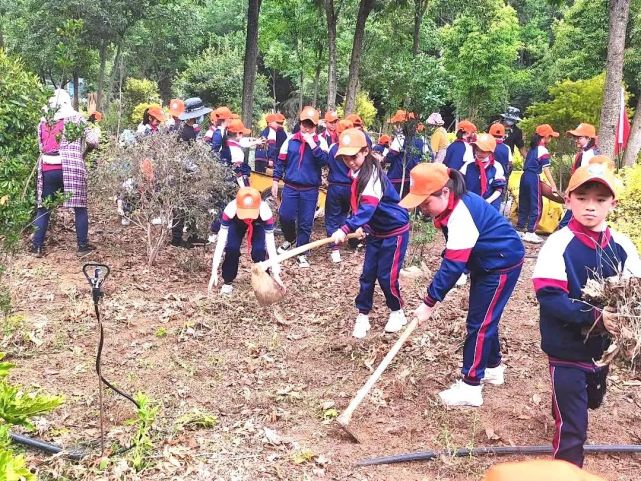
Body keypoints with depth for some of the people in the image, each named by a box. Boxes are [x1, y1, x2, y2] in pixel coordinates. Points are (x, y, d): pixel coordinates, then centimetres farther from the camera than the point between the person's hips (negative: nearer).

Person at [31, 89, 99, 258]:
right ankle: (83, 246, 7)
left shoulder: (43, 122, 13)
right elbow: (93, 141, 1)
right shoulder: (75, 118, 2)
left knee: (43, 208, 12)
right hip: (71, 169, -3)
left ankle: (37, 247, 13)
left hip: (47, 170, 4)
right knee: (80, 207, 6)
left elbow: (41, 146, 15)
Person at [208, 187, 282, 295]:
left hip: (258, 224, 0)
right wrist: (214, 271, -36)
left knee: (259, 251, -22)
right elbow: (221, 241, -35)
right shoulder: (230, 210, -41)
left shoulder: (265, 211, -41)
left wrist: (275, 273, -33)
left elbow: (270, 244, -33)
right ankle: (227, 282, 1)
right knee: (231, 249, -21)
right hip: (236, 223, 1)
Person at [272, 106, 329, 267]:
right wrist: (275, 181, 4)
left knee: (305, 222, 2)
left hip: (310, 190, -1)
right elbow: (281, 161, 7)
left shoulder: (320, 141, -2)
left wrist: (313, 144, -23)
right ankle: (290, 239, 31)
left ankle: (301, 253, 14)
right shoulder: (291, 139, 2)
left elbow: (324, 160, -17)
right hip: (290, 187, 1)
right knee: (285, 216, 0)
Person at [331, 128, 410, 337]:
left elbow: (367, 208, -41)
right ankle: (363, 316, 18)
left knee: (386, 276, 0)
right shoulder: (356, 173, -1)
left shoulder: (373, 174, -28)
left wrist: (345, 229, -51)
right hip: (376, 232, 8)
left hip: (395, 231, -8)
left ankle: (397, 313, 24)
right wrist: (360, 226, -3)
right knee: (367, 274, 7)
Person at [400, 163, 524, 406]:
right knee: (485, 319, 18)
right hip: (485, 263, 9)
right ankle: (493, 368, 36)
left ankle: (471, 387, 0)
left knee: (479, 322, -7)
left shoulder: (461, 214, -31)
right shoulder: (453, 205, -3)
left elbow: (453, 265, -32)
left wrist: (429, 302, -28)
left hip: (502, 264, -9)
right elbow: (454, 256, 7)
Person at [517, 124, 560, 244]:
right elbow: (546, 170, -16)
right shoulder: (543, 151, -12)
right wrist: (553, 185, -17)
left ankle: (520, 227, 21)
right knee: (536, 207, -3)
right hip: (534, 178, -8)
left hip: (525, 176, 8)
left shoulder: (533, 148, 13)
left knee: (524, 204, 15)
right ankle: (530, 232, -4)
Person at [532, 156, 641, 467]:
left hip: (603, 347, 6)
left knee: (590, 401, 31)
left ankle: (562, 411, 63)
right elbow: (549, 297, -24)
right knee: (573, 426, 0)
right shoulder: (559, 244, -19)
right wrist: (594, 317, -33)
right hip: (568, 348, -6)